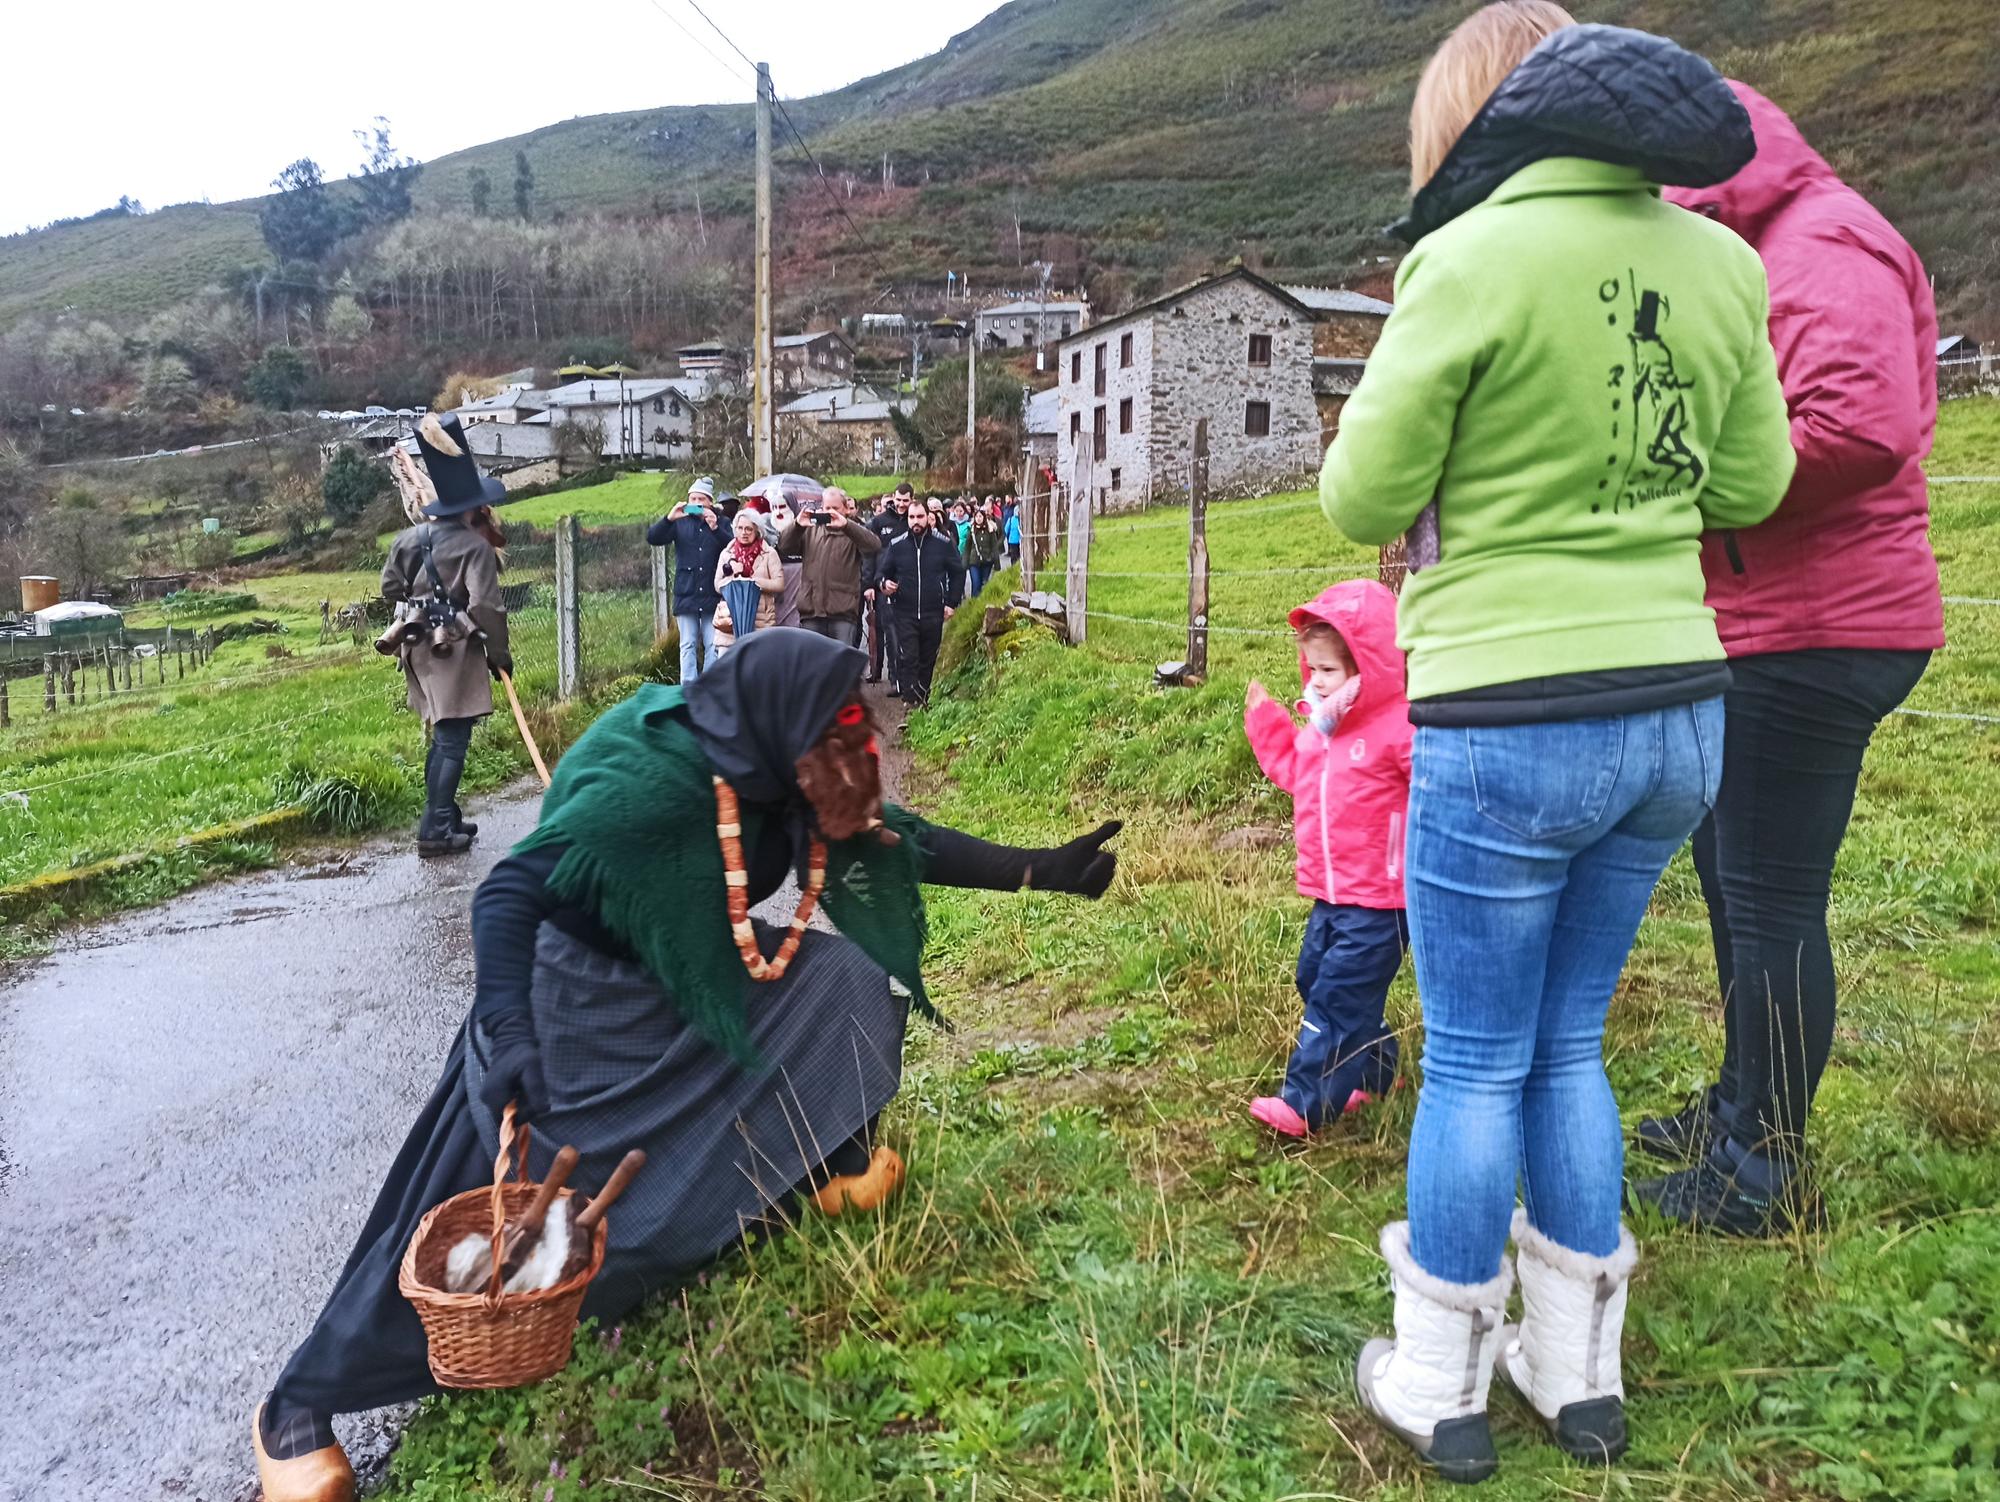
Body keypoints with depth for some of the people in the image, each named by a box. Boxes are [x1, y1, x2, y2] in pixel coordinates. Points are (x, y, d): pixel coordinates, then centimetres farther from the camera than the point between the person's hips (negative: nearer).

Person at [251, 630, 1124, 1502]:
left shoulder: (771, 771, -11)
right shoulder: (649, 785, -34)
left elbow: (897, 839, -2)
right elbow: (507, 895, -32)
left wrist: (1040, 870, -4)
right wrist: (509, 1040, -42)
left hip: (691, 981, 7)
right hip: (577, 1004, -7)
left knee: (846, 977, -7)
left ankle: (817, 1170, 15)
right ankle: (297, 1408, 15)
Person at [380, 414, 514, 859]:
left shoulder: (409, 538, 7)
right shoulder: (476, 547, -15)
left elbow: (390, 587, 16)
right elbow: (486, 607, -21)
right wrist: (500, 653, -10)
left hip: (420, 648, 8)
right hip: (456, 653, -8)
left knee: (443, 736, 19)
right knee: (453, 742, -3)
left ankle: (445, 816, 26)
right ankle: (436, 831, -3)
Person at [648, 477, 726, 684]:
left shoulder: (721, 522, 5)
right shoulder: (680, 522, 8)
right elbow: (653, 538, -2)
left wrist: (715, 527, -20)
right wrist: (669, 518, -17)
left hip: (713, 595, -1)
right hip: (686, 594, 1)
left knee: (713, 645, 0)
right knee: (688, 645, 4)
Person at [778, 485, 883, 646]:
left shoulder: (853, 532, 6)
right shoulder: (810, 530, 15)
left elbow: (875, 546, -13)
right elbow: (784, 547, 5)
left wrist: (846, 524, -25)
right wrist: (797, 525, -15)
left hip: (843, 611, -3)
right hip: (811, 610, 3)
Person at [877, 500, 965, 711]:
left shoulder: (943, 543, 0)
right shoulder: (896, 545, 3)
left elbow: (958, 573, 6)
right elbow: (885, 572, 14)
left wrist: (952, 603, 0)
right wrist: (885, 583, -10)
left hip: (934, 613, 0)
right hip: (905, 613, 0)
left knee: (928, 660, 10)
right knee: (908, 659, -9)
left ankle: (923, 698, 21)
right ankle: (911, 701, -9)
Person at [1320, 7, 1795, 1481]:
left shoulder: (1475, 261, -11)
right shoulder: (1717, 263, 6)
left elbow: (1364, 499, -7)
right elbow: (1749, 487, 13)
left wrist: (1421, 427, 11)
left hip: (1510, 727, -6)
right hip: (1676, 712, 6)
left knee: (1475, 1064, 9)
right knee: (1569, 1043, 20)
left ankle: (1440, 1389, 26)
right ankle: (1579, 1372, 33)